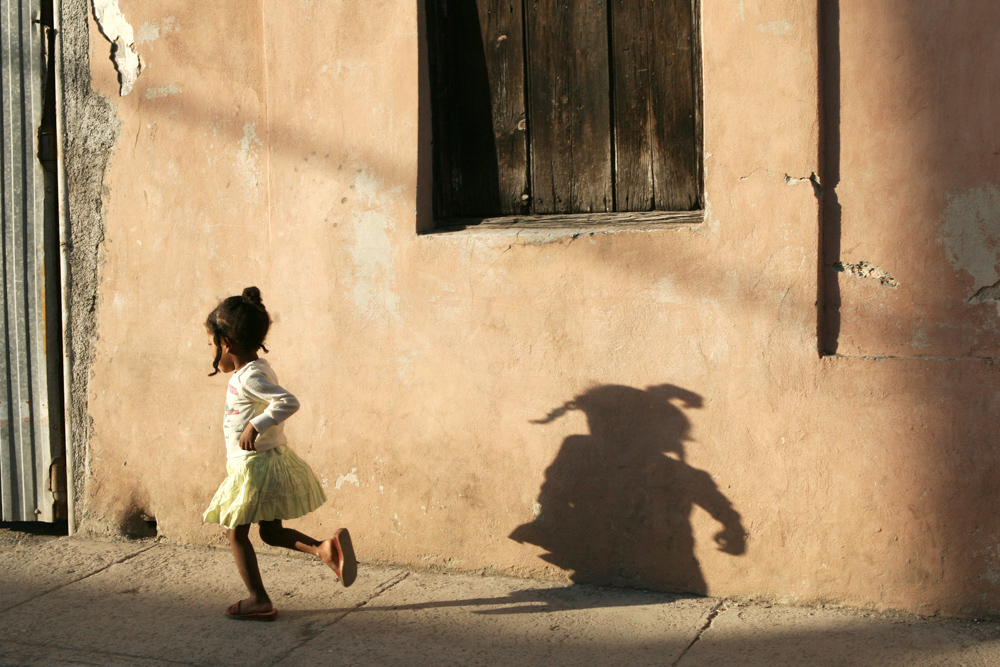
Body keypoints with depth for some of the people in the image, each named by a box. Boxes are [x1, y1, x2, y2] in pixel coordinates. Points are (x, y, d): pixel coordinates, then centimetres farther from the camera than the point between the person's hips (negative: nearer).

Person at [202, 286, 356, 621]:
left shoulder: (248, 377, -22)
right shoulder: (256, 369, 8)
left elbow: (288, 402, -33)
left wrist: (255, 425, -31)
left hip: (256, 467, -10)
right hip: (273, 460, 10)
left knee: (236, 532, 4)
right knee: (272, 531, 17)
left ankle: (259, 600, 10)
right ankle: (325, 547, -2)